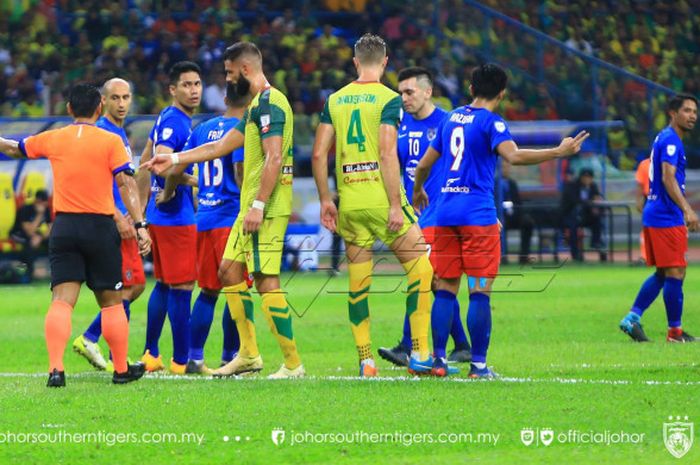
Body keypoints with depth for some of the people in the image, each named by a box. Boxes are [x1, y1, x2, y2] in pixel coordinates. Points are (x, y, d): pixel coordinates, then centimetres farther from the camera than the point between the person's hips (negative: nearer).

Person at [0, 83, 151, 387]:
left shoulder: (52, 139, 5)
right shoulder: (111, 141, -4)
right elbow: (126, 185, -10)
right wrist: (140, 226, -11)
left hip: (64, 226, 2)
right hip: (100, 227, -2)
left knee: (61, 301, -4)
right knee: (111, 302, 9)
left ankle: (55, 369, -17)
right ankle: (121, 369, 17)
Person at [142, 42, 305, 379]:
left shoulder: (269, 103, -13)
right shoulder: (258, 105, 20)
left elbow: (274, 159, -21)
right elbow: (221, 146, 29)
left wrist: (258, 206, -24)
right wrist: (175, 159, 32)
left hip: (267, 208, -11)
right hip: (252, 205, 11)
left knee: (266, 280, -12)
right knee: (229, 271, 13)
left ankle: (292, 364, -10)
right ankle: (248, 354, 18)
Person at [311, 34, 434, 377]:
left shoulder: (335, 100, 9)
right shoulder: (388, 99, -6)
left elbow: (319, 154, 5)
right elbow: (387, 154, -15)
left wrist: (325, 200, 12)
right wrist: (396, 204, -14)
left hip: (349, 203, 5)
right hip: (381, 198, -5)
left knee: (358, 285, 9)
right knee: (421, 271, 4)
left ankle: (365, 361, 9)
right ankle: (419, 355, -1)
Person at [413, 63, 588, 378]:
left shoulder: (451, 119, 14)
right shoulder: (490, 122, -6)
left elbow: (424, 164, 23)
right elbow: (513, 156, -24)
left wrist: (417, 192, 42)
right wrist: (559, 152, -23)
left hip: (445, 211, 6)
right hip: (478, 215, -6)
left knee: (446, 288, 9)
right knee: (480, 291, -3)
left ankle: (438, 358, 6)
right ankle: (478, 364, -5)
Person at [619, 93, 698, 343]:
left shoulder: (664, 138, 17)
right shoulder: (671, 140, -14)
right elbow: (668, 178, -24)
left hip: (653, 215, 10)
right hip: (667, 217, -10)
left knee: (662, 273, 14)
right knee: (675, 273, -5)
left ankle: (632, 317, 7)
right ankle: (675, 331, 1)